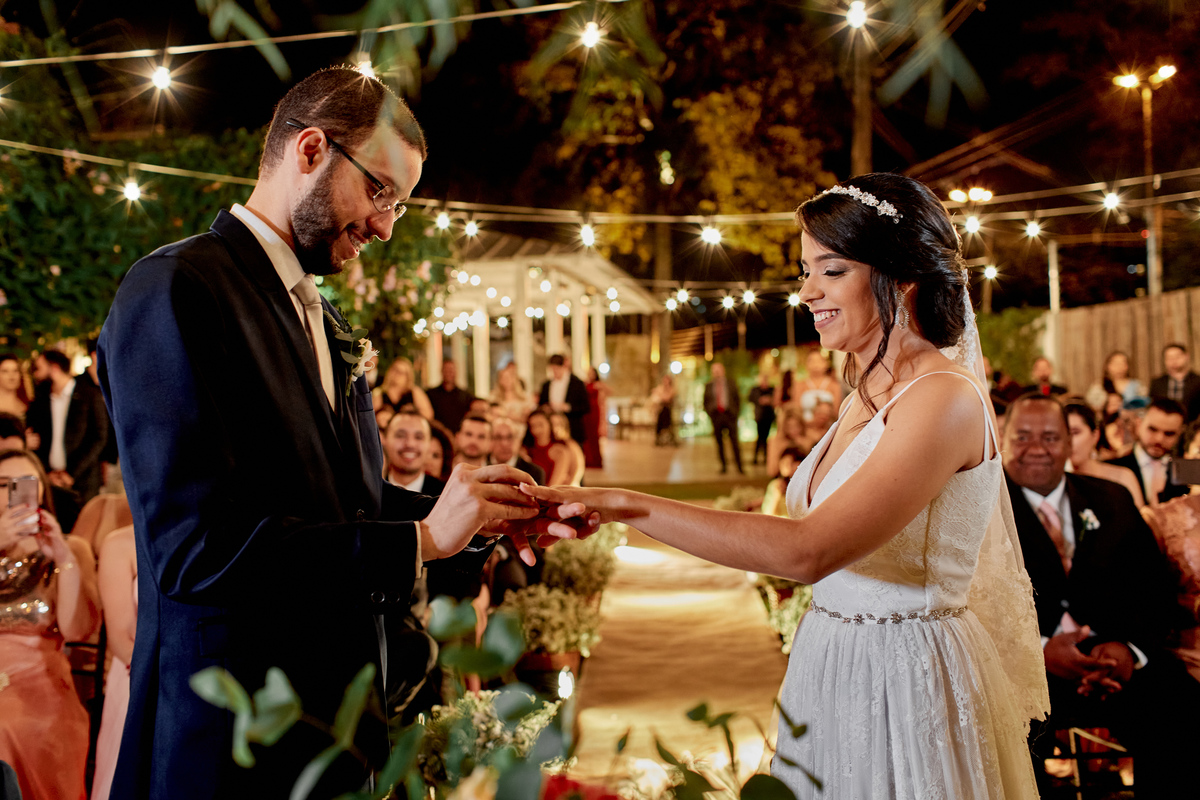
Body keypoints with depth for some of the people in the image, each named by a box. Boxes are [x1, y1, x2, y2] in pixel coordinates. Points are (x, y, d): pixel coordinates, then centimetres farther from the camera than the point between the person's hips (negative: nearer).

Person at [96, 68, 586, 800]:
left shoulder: (324, 321, 15)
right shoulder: (178, 289, -14)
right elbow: (197, 546, -23)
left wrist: (482, 514, 0)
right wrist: (422, 537, -18)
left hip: (339, 721, 8)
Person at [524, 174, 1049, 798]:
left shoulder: (945, 399, -21)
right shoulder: (867, 396, 7)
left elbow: (808, 550, -29)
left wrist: (626, 505, -29)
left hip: (904, 681, -8)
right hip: (834, 673, 8)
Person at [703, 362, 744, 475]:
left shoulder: (731, 384, 9)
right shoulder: (708, 386, 10)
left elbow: (737, 400, 12)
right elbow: (705, 402, 14)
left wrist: (735, 413, 1)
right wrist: (710, 413, 0)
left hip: (729, 415, -1)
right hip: (716, 416, 1)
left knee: (734, 442, -6)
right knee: (719, 442, 1)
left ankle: (739, 467, -3)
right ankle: (723, 466, 8)